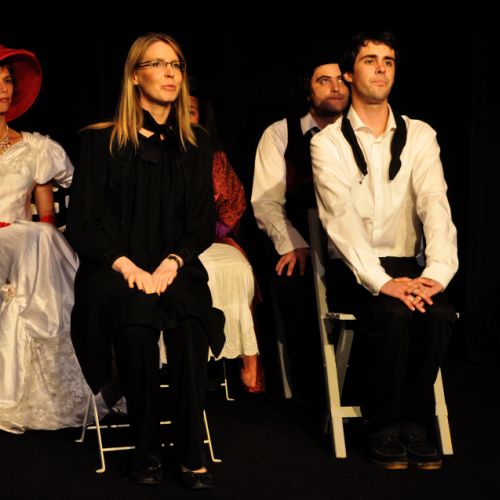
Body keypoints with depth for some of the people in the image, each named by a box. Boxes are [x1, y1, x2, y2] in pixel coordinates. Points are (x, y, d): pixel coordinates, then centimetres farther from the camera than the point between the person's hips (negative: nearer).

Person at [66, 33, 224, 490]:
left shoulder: (196, 144, 14)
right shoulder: (101, 141, 5)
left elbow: (203, 224, 10)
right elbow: (83, 221, 1)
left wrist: (171, 265, -8)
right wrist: (127, 266, -13)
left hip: (174, 269, 2)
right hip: (113, 269, -2)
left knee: (189, 323, -31)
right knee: (136, 324, -33)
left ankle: (191, 452, -21)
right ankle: (146, 450, -17)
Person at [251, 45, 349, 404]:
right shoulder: (280, 134, 10)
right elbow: (265, 201, 0)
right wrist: (293, 245, -18)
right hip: (295, 244, -1)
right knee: (293, 278, -34)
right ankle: (308, 384, -16)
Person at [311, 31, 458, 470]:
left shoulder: (420, 136, 7)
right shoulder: (329, 142, -2)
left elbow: (435, 205, -7)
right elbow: (341, 218, -15)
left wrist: (437, 271, -26)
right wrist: (381, 281, -28)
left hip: (406, 266, 3)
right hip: (353, 271, -2)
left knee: (439, 312, -28)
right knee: (393, 313, -32)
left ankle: (416, 423, -11)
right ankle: (383, 427, -12)